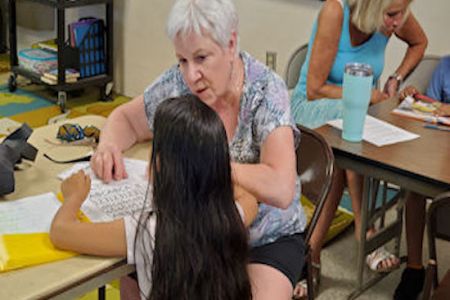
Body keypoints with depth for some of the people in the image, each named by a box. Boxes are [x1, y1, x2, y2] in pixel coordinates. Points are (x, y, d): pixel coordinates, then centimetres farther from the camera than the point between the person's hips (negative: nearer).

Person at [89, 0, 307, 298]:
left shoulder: (266, 91, -20)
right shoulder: (177, 84, -9)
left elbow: (280, 189, -33)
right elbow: (125, 119, 9)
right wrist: (109, 144, -14)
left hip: (268, 239, -3)